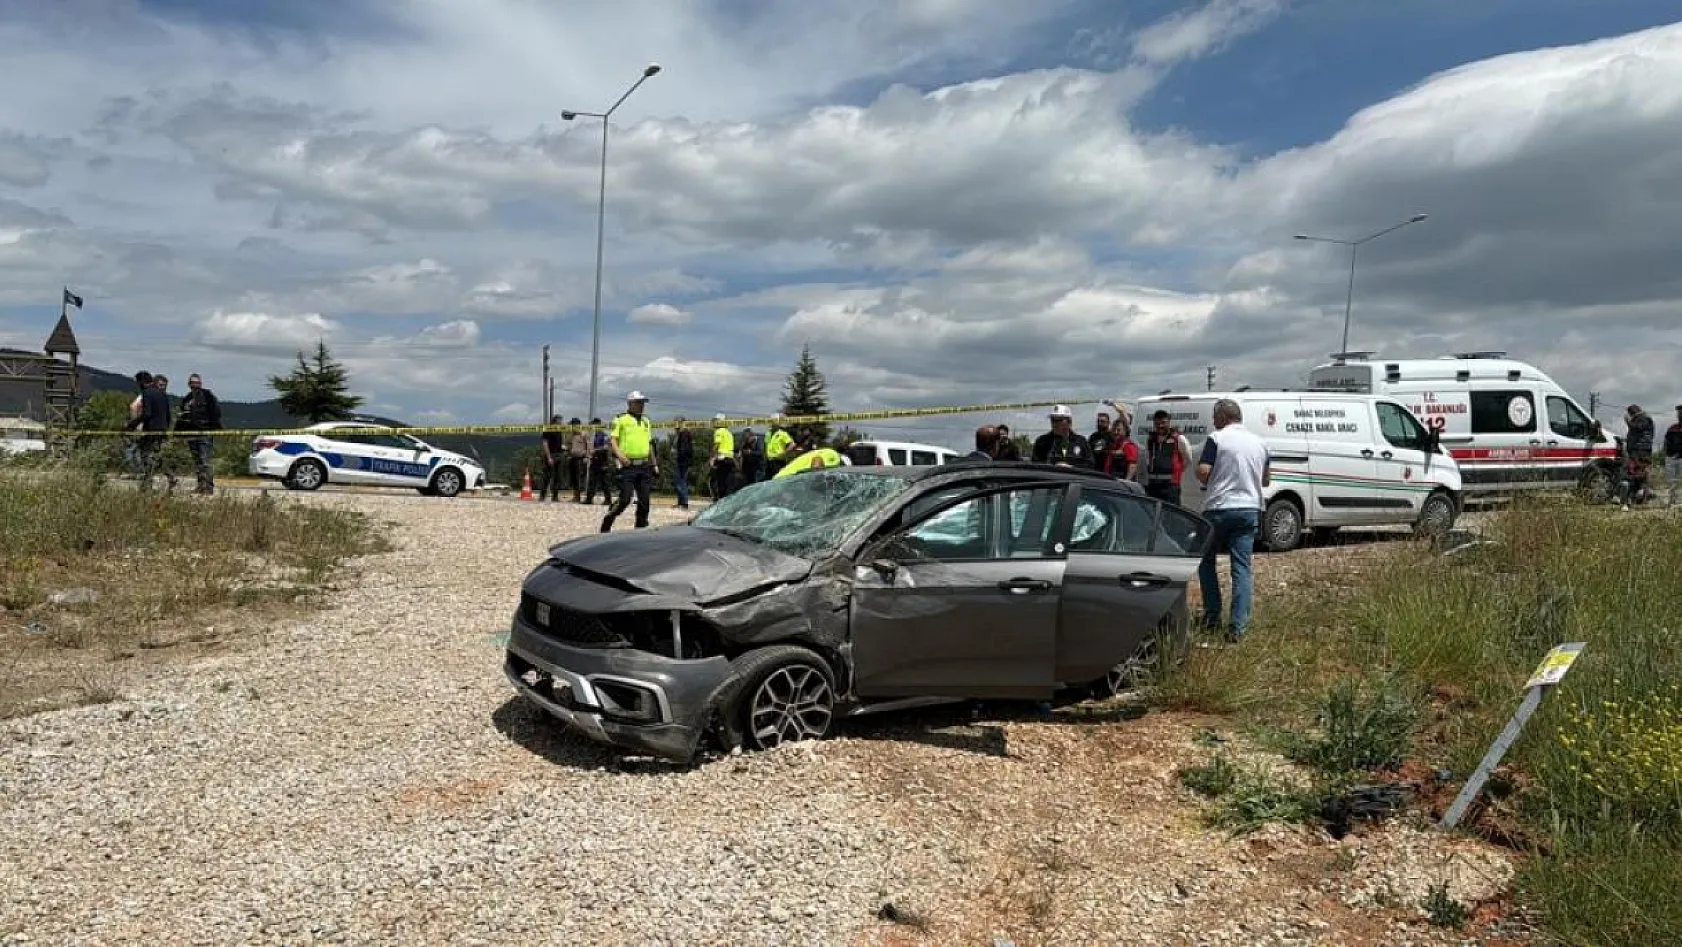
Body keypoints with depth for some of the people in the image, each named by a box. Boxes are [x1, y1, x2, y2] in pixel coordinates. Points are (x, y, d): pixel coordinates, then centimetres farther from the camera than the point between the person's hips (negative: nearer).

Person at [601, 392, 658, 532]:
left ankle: (641, 526, 12)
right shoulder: (621, 420, 0)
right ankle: (607, 523, 9)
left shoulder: (646, 421, 18)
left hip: (644, 466, 6)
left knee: (644, 500, 3)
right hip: (628, 466, -6)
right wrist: (619, 455, -23)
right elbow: (613, 440, -7)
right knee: (625, 499, -9)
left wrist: (655, 464, 22)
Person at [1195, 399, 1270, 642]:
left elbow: (1202, 471, -15)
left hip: (1219, 509, -4)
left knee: (1206, 561, 14)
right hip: (1249, 510, 4)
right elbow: (1266, 480, 19)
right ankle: (1238, 626, -3)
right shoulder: (1259, 443, 11)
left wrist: (1211, 483, 5)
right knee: (1242, 568, 3)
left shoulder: (1217, 439, -7)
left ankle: (1212, 615, 15)